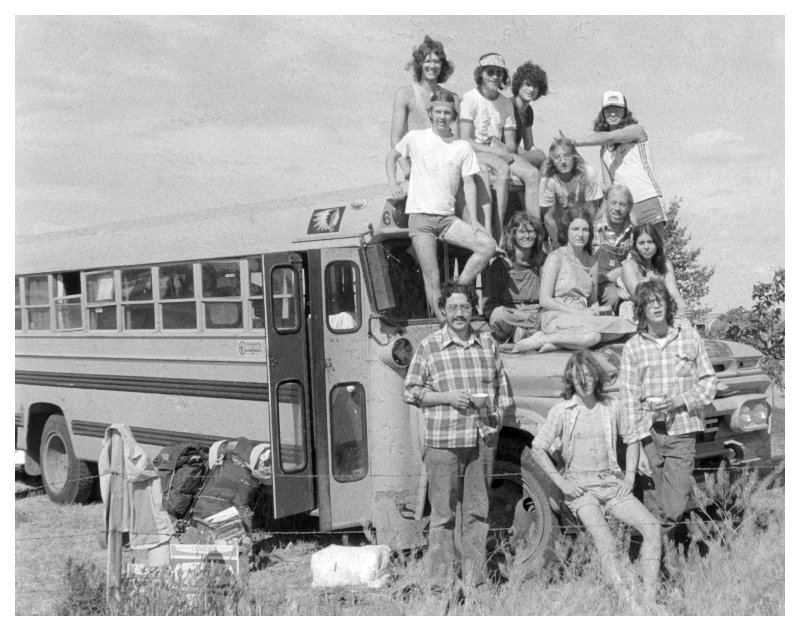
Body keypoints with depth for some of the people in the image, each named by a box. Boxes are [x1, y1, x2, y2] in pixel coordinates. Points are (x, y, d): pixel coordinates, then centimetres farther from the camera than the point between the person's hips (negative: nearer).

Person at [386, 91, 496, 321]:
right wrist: (394, 184, 5)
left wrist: (473, 221, -4)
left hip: (448, 218, 3)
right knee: (432, 277, -8)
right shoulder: (415, 138, 3)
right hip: (420, 216, -2)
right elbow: (391, 156, 20)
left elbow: (469, 185, 5)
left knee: (488, 245, -16)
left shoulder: (462, 147, 7)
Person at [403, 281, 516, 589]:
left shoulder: (487, 343, 10)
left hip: (483, 440, 3)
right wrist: (446, 397, -11)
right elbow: (410, 392, 1)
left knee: (478, 511, 7)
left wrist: (501, 416, 7)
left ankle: (475, 578, 15)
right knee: (443, 514, -1)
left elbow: (501, 385, 20)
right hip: (443, 442, -3)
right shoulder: (428, 347, 0)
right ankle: (443, 582, 5)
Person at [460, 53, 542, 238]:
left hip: (499, 153, 6)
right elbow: (465, 140, -13)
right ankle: (498, 231, -35)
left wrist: (503, 149, -17)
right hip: (474, 153, -6)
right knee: (503, 169, -34)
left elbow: (511, 145, 8)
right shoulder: (470, 99, -5)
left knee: (533, 174, -18)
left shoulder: (506, 104, 12)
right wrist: (494, 152, -21)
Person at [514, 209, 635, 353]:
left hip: (582, 319, 7)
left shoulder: (592, 262, 16)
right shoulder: (556, 257, -2)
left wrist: (595, 309, -3)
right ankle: (541, 339, -17)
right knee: (591, 337, -36)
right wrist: (576, 312, -14)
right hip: (556, 318, -7)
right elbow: (544, 300, -7)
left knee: (621, 328, -20)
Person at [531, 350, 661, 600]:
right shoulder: (561, 411, -3)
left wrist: (630, 477, 7)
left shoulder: (611, 406, 5)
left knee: (652, 527, -15)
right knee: (606, 545, -26)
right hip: (580, 488, -4)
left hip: (612, 484, 4)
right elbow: (537, 449, 1)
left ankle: (649, 596, -16)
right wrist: (561, 483, -6)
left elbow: (632, 439, 20)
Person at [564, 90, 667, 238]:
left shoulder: (636, 130, 5)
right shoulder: (604, 150, 19)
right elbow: (608, 186, 13)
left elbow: (608, 137, -12)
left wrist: (574, 142, -14)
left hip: (649, 200, -4)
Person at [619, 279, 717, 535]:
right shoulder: (632, 347, 3)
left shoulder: (690, 337, 5)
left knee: (674, 507, -9)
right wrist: (638, 437, -7)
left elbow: (708, 382, 7)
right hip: (649, 432, 0)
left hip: (682, 430, 0)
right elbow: (628, 397, 2)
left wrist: (678, 401, -9)